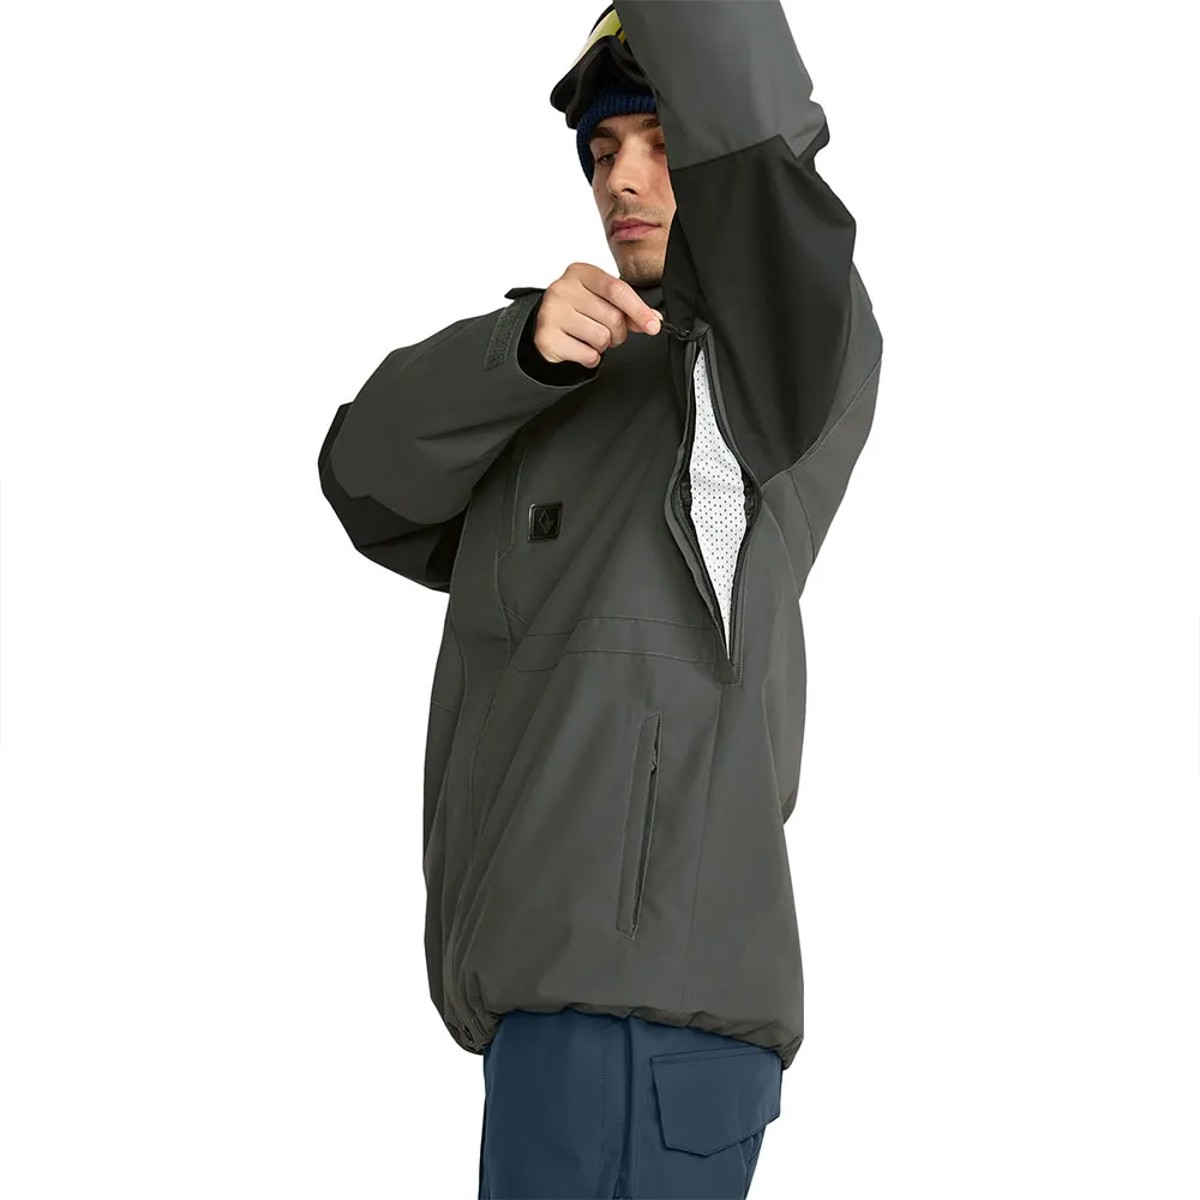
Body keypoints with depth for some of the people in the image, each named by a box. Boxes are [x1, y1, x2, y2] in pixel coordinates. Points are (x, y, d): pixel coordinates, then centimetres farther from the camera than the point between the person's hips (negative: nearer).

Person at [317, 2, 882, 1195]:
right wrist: (524, 345, -12)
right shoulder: (574, 404, 22)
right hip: (571, 1004, 8)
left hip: (643, 1007, -8)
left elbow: (748, 128, -19)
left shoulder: (792, 360, 0)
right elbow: (375, 476, 5)